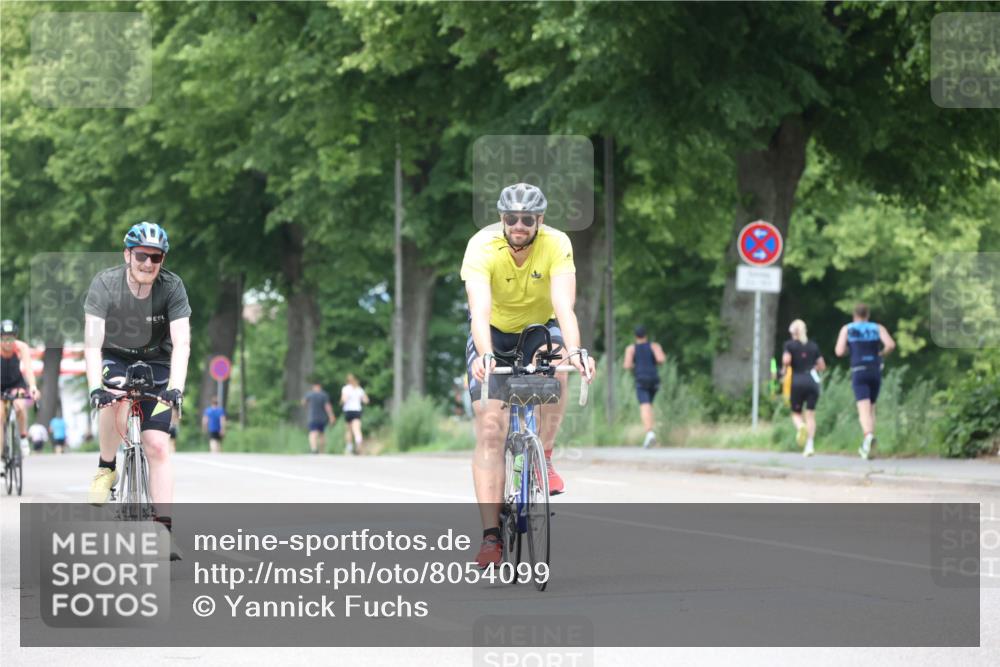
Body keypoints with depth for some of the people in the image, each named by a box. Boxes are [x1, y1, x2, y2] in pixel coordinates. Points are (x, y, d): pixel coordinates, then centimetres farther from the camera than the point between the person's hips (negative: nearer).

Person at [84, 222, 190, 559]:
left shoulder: (172, 287, -21)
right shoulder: (105, 284, -24)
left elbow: (181, 342, -26)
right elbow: (92, 341, -31)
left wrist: (176, 387, -41)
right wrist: (96, 387, -44)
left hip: (154, 362, 1)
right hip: (113, 358, -1)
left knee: (157, 445, -10)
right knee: (117, 404, -35)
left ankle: (164, 529, -9)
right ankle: (106, 469, -9)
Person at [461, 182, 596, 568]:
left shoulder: (556, 245, -26)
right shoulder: (482, 247, -28)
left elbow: (564, 307, -37)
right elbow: (480, 309, -40)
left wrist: (574, 352, -54)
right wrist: (485, 355, -58)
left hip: (539, 327, 1)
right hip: (494, 332, -1)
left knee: (555, 366, -35)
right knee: (490, 430, -15)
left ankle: (543, 459, -14)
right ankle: (491, 535, -15)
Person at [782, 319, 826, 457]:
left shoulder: (790, 345, 3)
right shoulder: (813, 346, 12)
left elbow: (786, 359, -13)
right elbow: (822, 366, 13)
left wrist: (784, 371, 5)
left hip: (797, 382, -2)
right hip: (812, 381, 2)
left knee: (796, 413, 11)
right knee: (810, 414, 3)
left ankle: (801, 426, -25)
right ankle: (810, 445, -11)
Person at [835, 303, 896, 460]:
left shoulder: (847, 329, 7)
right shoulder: (878, 328, 10)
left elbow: (839, 352, -1)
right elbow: (891, 344, -7)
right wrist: (882, 354, 13)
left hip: (859, 372, -3)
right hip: (876, 372, 3)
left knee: (864, 410, -14)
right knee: (871, 408, 19)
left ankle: (869, 436, -43)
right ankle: (866, 447, 14)